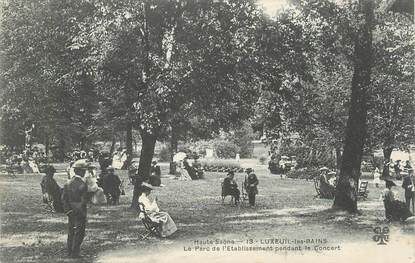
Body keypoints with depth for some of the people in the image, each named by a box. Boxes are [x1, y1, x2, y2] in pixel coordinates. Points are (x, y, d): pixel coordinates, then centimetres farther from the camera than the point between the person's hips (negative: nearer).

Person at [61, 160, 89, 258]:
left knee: (71, 231, 16)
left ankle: (70, 252, 23)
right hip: (80, 211, -7)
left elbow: (63, 198, 4)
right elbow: (84, 200, -18)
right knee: (79, 232, 3)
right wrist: (83, 213, -7)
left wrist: (67, 209, 7)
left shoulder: (68, 183, 3)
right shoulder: (82, 184, -18)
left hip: (71, 211, 7)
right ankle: (75, 252, 4)